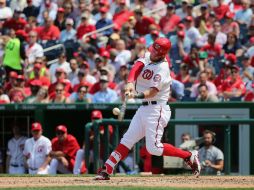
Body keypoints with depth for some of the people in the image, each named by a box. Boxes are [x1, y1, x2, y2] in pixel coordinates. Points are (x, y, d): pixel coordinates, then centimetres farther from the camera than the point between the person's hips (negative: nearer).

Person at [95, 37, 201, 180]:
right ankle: (106, 171, 5)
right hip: (144, 108, 8)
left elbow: (153, 91, -25)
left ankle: (190, 157, -2)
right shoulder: (147, 57, 7)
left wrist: (138, 95, -44)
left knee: (153, 147, -13)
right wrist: (130, 83, -33)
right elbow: (137, 67, -13)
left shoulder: (162, 68, -15)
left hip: (157, 109, -8)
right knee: (127, 140, 5)